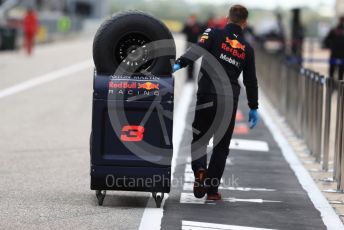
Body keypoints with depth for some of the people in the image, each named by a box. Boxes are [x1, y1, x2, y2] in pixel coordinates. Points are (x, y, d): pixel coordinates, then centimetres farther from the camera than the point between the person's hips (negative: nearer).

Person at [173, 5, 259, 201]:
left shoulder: (215, 34, 3)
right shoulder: (247, 49, 11)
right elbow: (251, 81, 13)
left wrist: (179, 64, -25)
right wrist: (253, 108, 21)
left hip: (207, 95, -2)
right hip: (230, 100, 2)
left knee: (199, 138, 11)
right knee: (221, 146, 11)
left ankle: (200, 169, -17)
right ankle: (212, 189, 9)